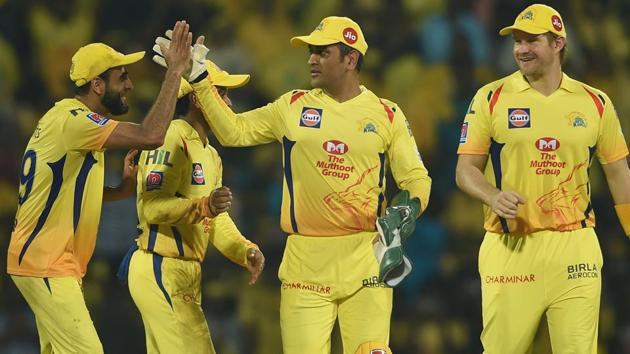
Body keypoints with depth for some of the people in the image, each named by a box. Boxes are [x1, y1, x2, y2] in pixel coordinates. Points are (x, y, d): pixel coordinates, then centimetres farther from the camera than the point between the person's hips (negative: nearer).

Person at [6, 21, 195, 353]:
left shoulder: (70, 119, 14)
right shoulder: (71, 120, -18)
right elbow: (151, 136, -27)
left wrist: (122, 190, 7)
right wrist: (175, 71, -22)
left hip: (51, 263, 11)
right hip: (46, 266, -11)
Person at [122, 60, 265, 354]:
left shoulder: (210, 155, 20)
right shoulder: (171, 139, -14)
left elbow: (217, 222, 17)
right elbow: (152, 207, -24)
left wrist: (246, 251, -1)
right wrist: (204, 206, -37)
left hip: (185, 273, 11)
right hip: (162, 271, -11)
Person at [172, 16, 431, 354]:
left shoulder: (386, 115, 6)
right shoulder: (293, 107, 10)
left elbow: (416, 178, 6)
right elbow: (233, 132, 9)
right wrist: (200, 81, 4)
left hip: (366, 259, -1)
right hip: (306, 261, 1)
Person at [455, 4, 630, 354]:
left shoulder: (595, 103, 8)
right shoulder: (491, 98, 3)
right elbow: (466, 169, 2)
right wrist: (493, 197, -19)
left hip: (576, 247, 1)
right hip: (511, 247, -1)